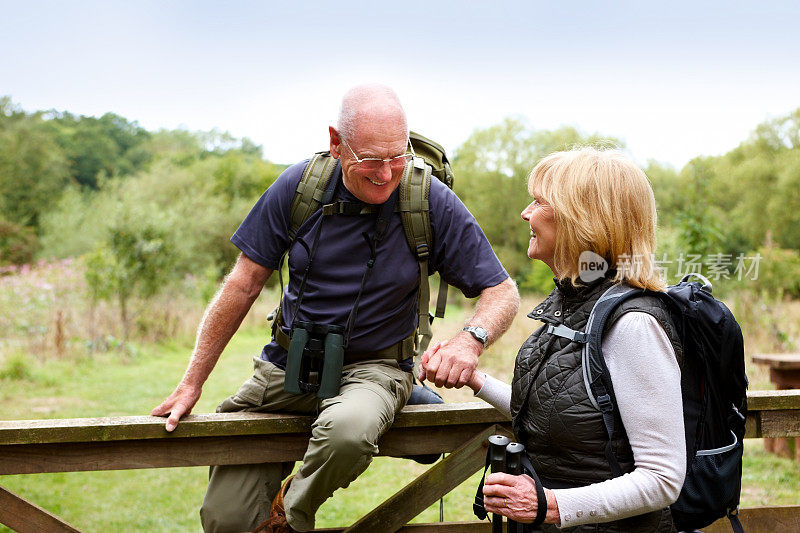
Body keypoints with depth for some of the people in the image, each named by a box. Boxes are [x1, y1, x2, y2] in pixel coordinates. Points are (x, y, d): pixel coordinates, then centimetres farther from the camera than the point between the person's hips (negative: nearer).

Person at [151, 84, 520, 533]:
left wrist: (470, 340, -29)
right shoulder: (299, 186, -7)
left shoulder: (433, 203, -12)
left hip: (374, 366, -2)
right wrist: (191, 384, 0)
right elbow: (244, 286, 0)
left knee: (348, 430, -38)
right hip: (288, 362, 2)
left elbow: (502, 291, -5)